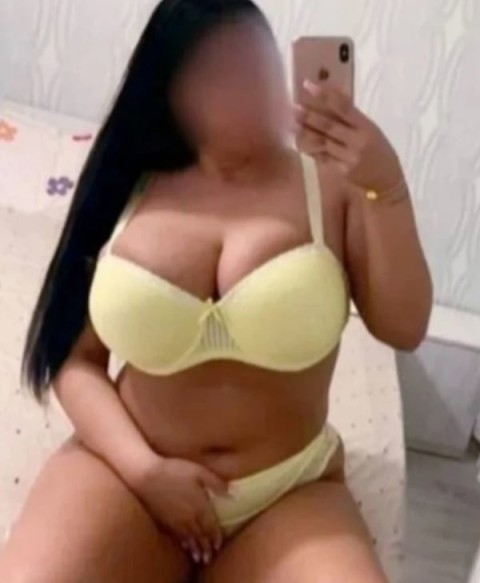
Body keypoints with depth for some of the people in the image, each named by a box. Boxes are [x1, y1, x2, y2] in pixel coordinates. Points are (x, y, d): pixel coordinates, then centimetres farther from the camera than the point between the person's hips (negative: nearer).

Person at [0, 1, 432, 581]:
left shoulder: (333, 183, -4)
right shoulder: (129, 193, 1)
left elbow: (402, 328, -11)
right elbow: (74, 356, 2)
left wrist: (386, 184, -22)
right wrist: (144, 469, -11)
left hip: (288, 493, 0)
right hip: (129, 471, 1)